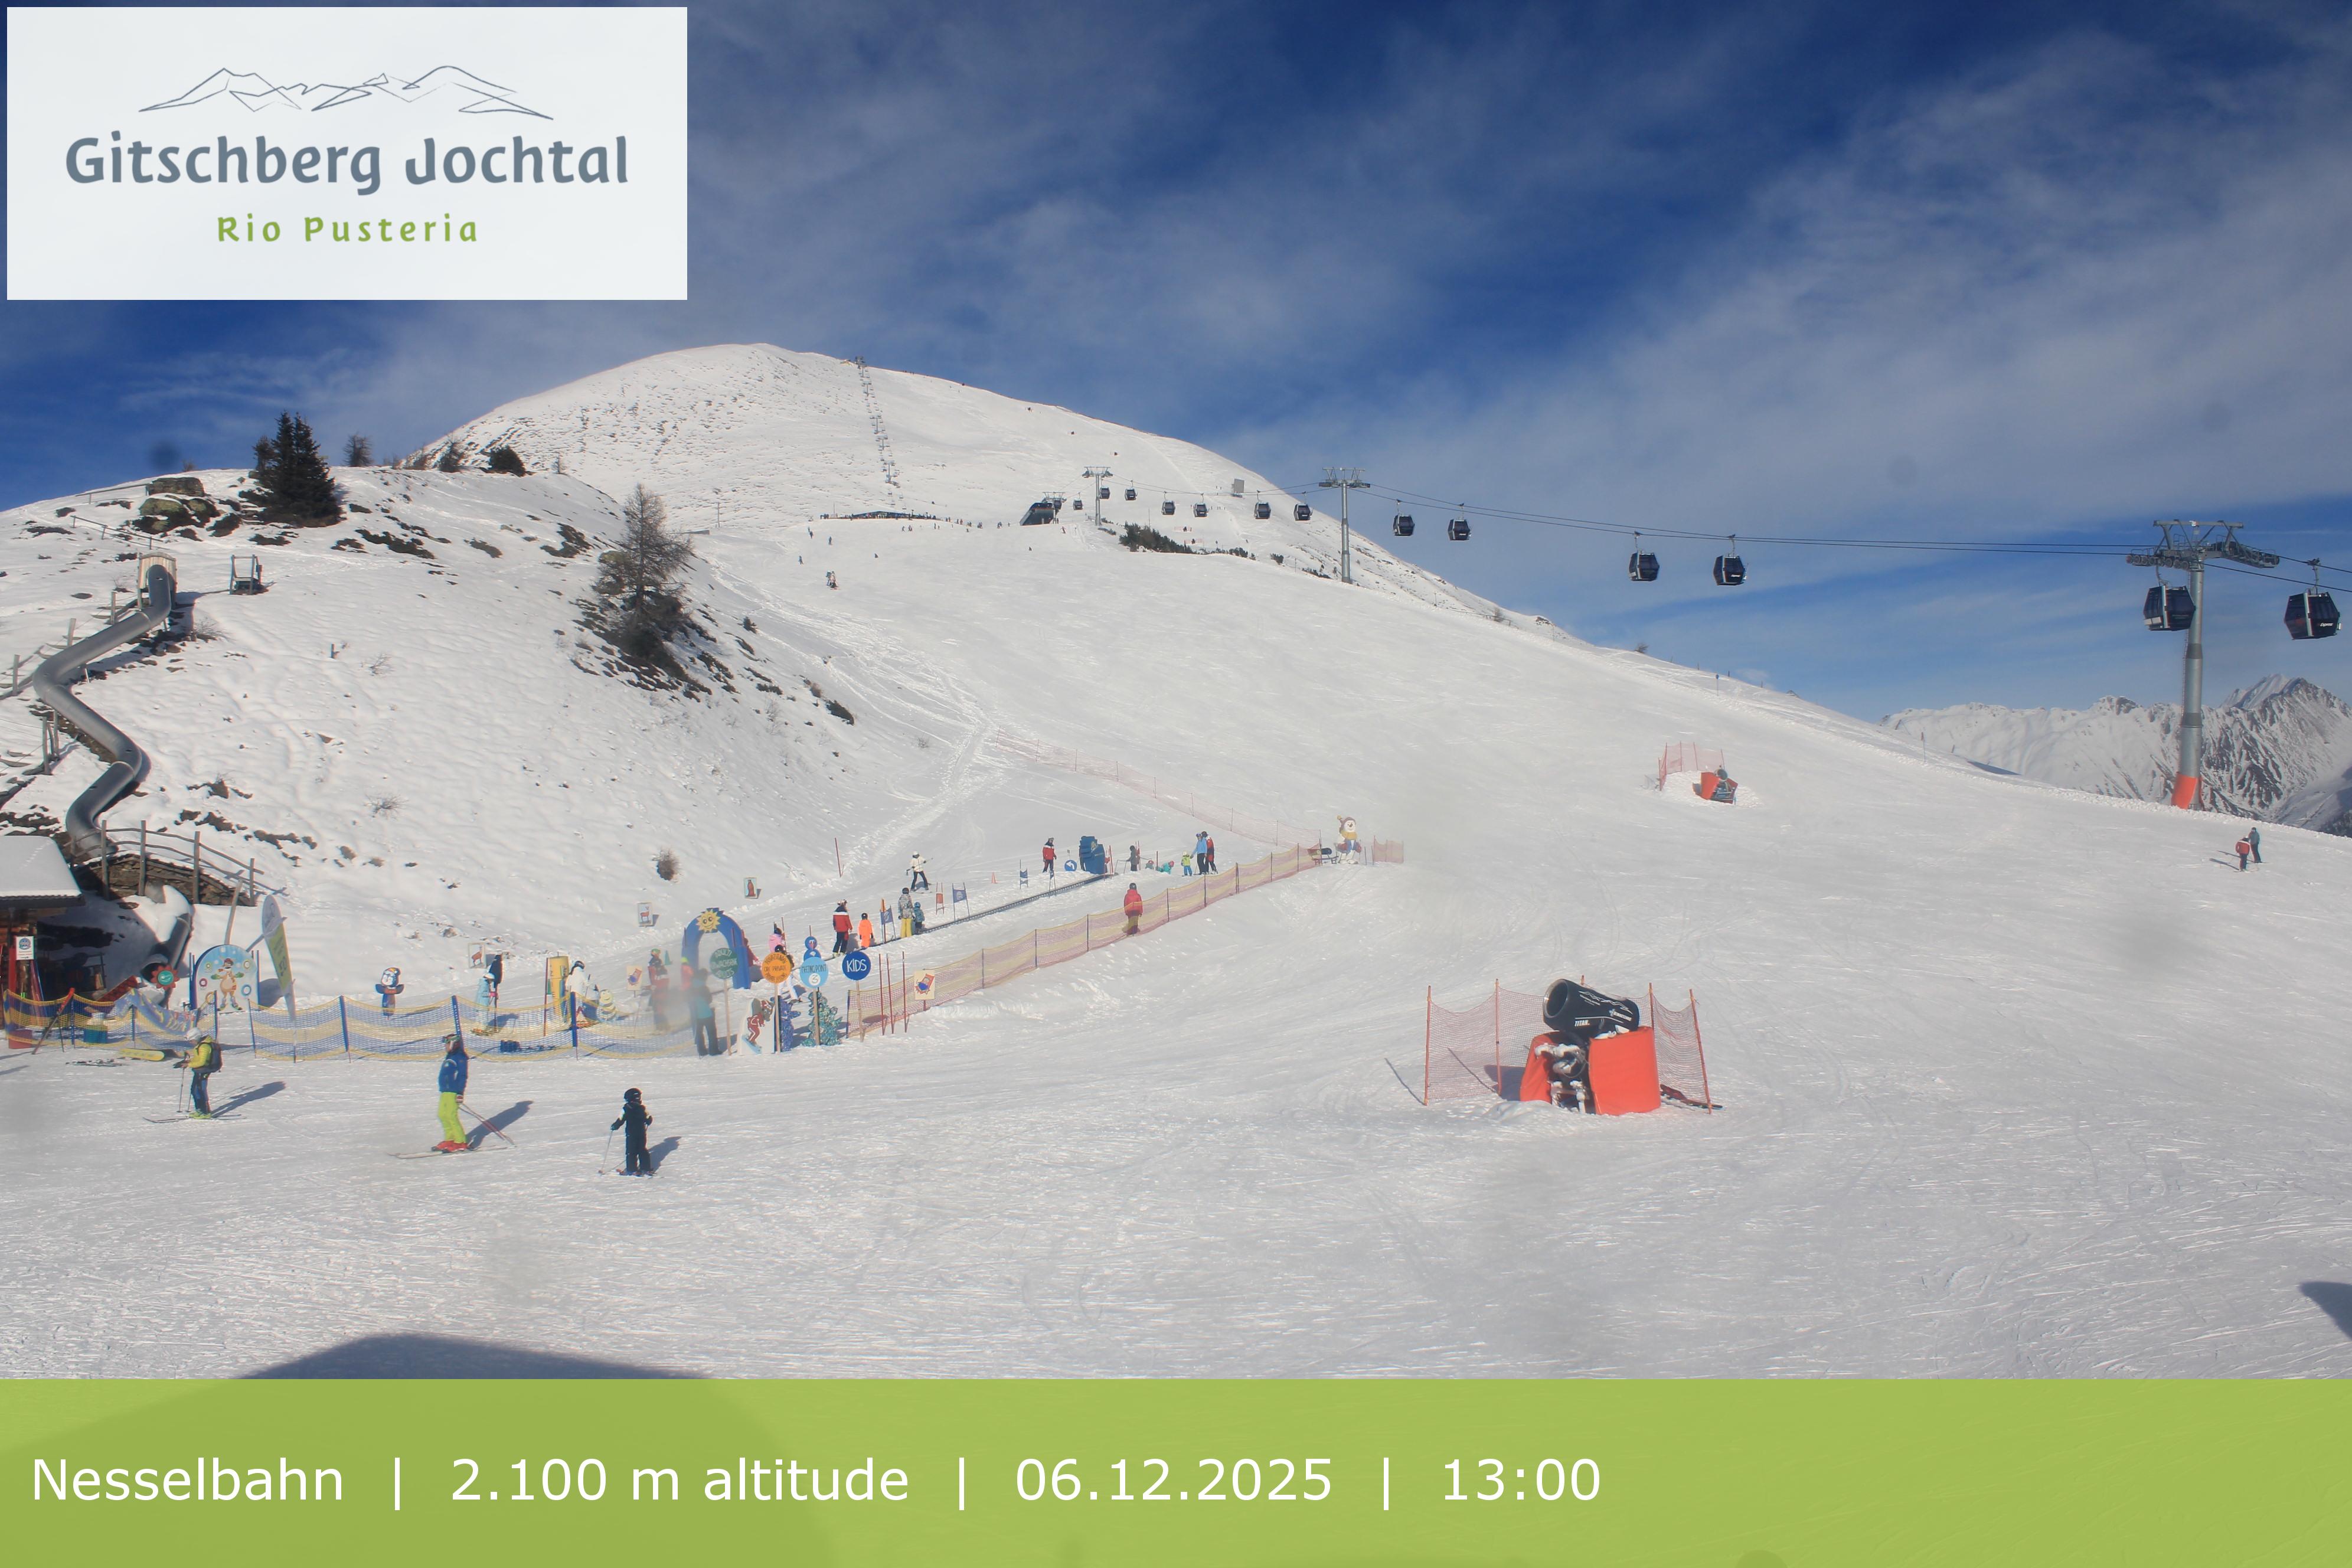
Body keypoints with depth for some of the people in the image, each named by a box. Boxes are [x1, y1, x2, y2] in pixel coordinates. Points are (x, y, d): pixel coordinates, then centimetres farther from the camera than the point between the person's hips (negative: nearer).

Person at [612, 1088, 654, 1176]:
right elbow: (648, 1118, 11)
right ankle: (646, 1169, 13)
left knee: (631, 1151, 3)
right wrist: (649, 1121, 33)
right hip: (642, 1133, 4)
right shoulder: (642, 1108, 1)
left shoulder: (626, 1109, -10)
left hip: (631, 1134, -4)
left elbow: (620, 1120, -9)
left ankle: (632, 1170, 0)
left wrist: (615, 1126, 7)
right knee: (642, 1150, 13)